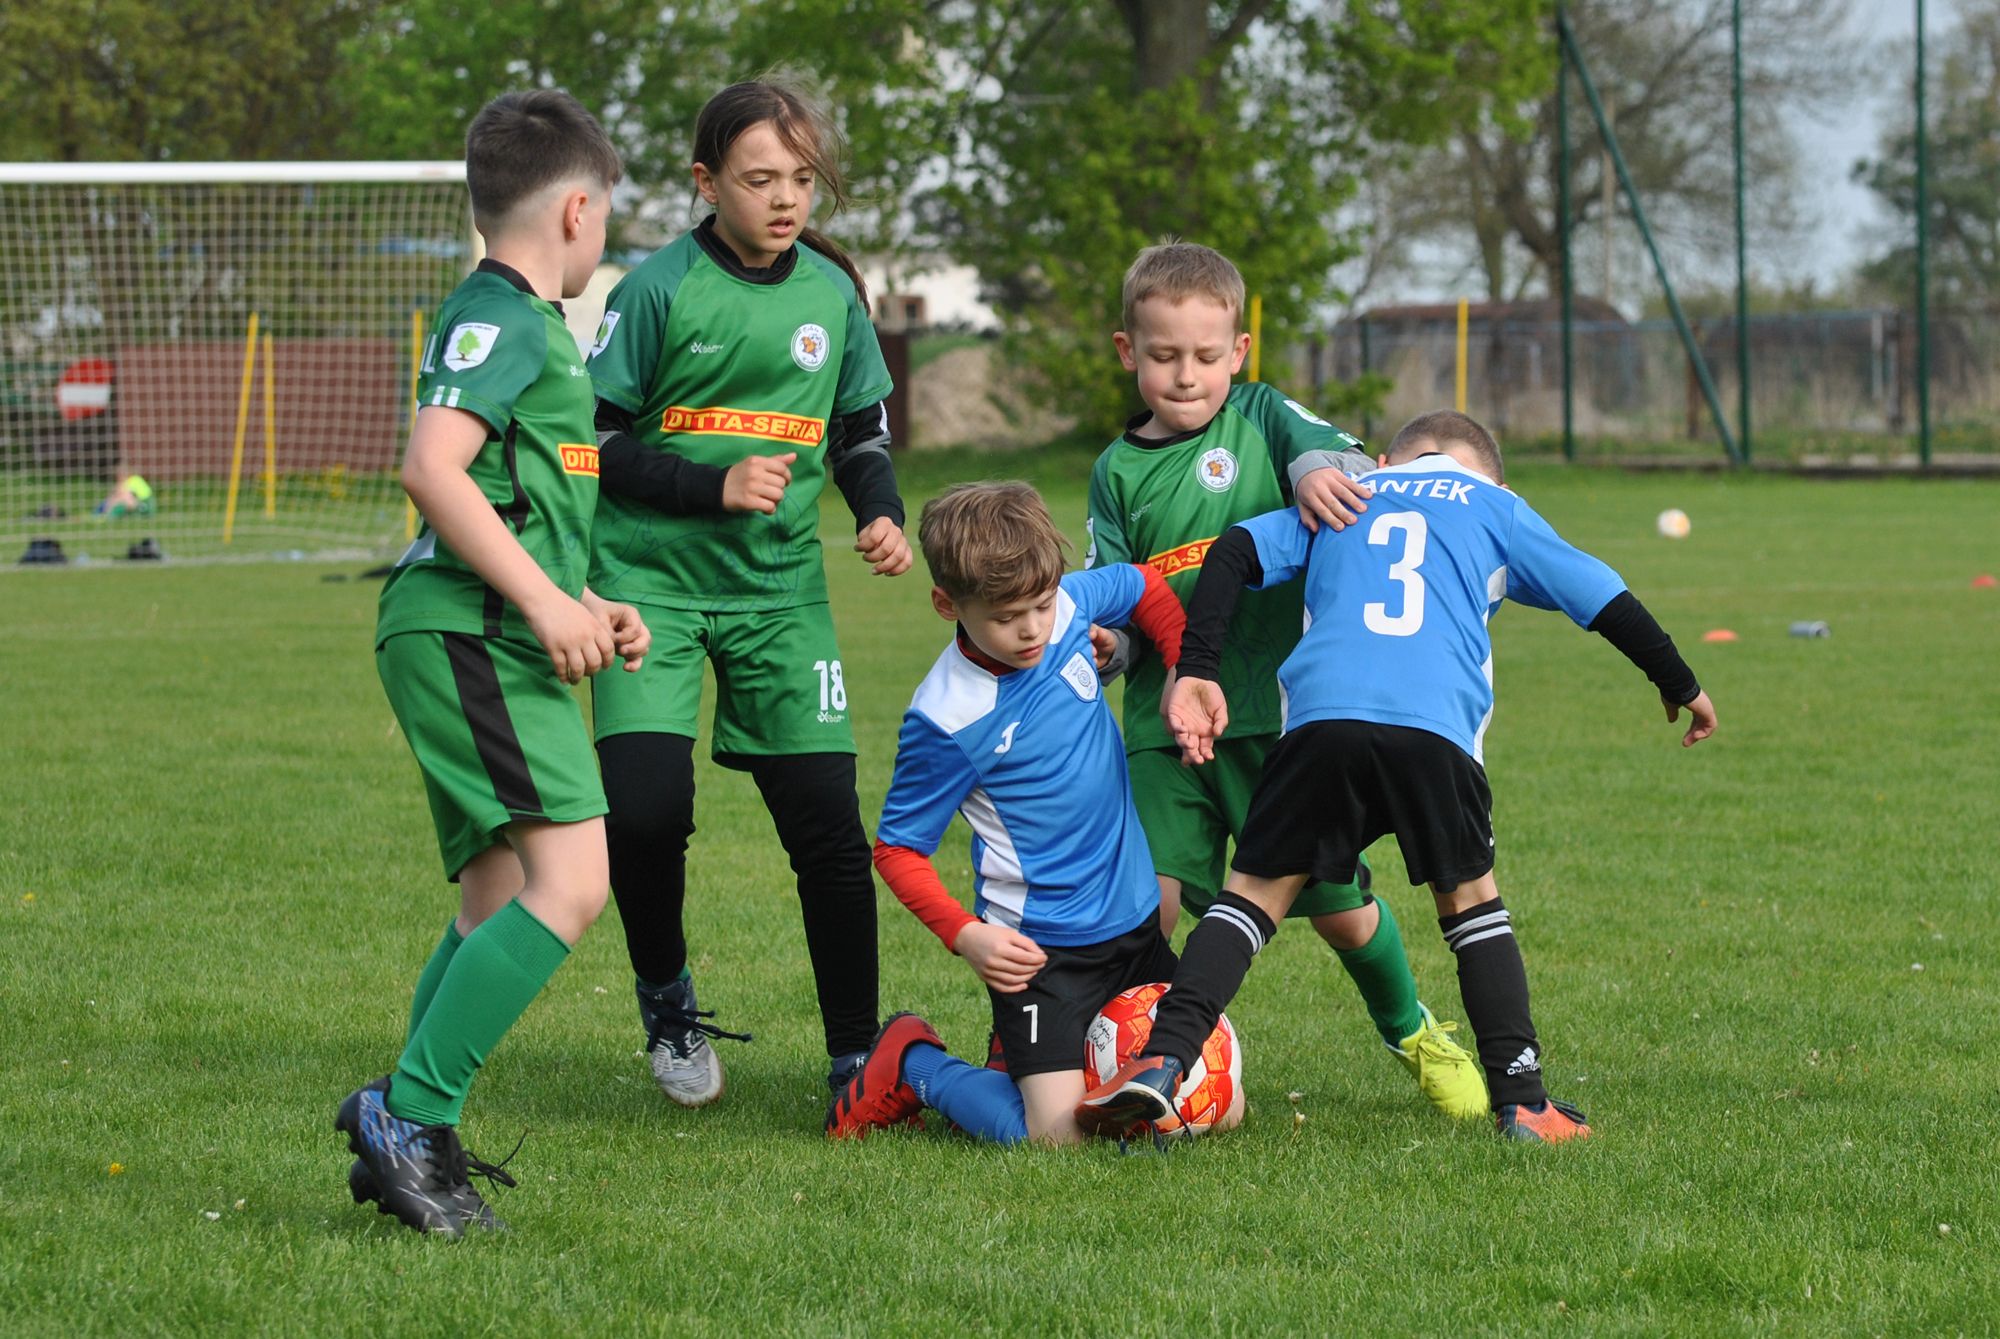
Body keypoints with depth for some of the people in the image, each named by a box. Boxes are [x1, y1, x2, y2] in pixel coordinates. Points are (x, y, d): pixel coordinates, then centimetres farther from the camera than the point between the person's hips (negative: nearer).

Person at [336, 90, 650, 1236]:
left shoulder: (523, 324, 23)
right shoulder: (502, 317, -9)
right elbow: (432, 468, -23)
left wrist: (587, 611, 22)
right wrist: (546, 601, -23)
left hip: (487, 639, 11)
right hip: (467, 636, -11)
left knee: (500, 905, 13)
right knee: (572, 877, -20)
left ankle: (409, 1141, 14)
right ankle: (410, 1116, -21)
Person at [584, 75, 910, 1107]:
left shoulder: (831, 293, 5)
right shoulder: (659, 288, -8)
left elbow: (860, 433, 16)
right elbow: (594, 443, -5)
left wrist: (880, 515, -4)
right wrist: (713, 487, -17)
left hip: (779, 586, 3)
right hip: (653, 576, -3)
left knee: (827, 823, -4)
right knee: (645, 806, -18)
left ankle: (856, 1058, 8)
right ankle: (666, 1002, 11)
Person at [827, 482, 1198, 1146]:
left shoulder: (1068, 604, -5)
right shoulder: (946, 720, -21)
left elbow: (1145, 588, 19)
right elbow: (897, 849, -11)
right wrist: (965, 935, -23)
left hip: (1134, 918, 7)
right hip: (1039, 944, -6)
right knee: (1057, 1134, -18)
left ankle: (1027, 1049, 27)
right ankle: (912, 1065, 9)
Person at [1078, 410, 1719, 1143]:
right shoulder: (1496, 507, 26)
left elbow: (1234, 552, 15)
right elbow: (1603, 597, 25)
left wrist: (1196, 672, 11)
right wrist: (1679, 685, 37)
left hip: (1320, 717, 0)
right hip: (1437, 728, 0)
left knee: (1257, 888, 7)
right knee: (1470, 897, 18)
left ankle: (1161, 1060, -10)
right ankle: (1523, 1102, 13)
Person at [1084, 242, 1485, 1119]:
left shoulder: (1259, 417, 5)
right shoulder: (1118, 472, 11)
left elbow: (1330, 448, -14)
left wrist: (1320, 469, -37)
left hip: (1275, 710, -1)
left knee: (1337, 905, 6)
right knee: (1150, 897, -13)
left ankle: (1411, 1033, 32)